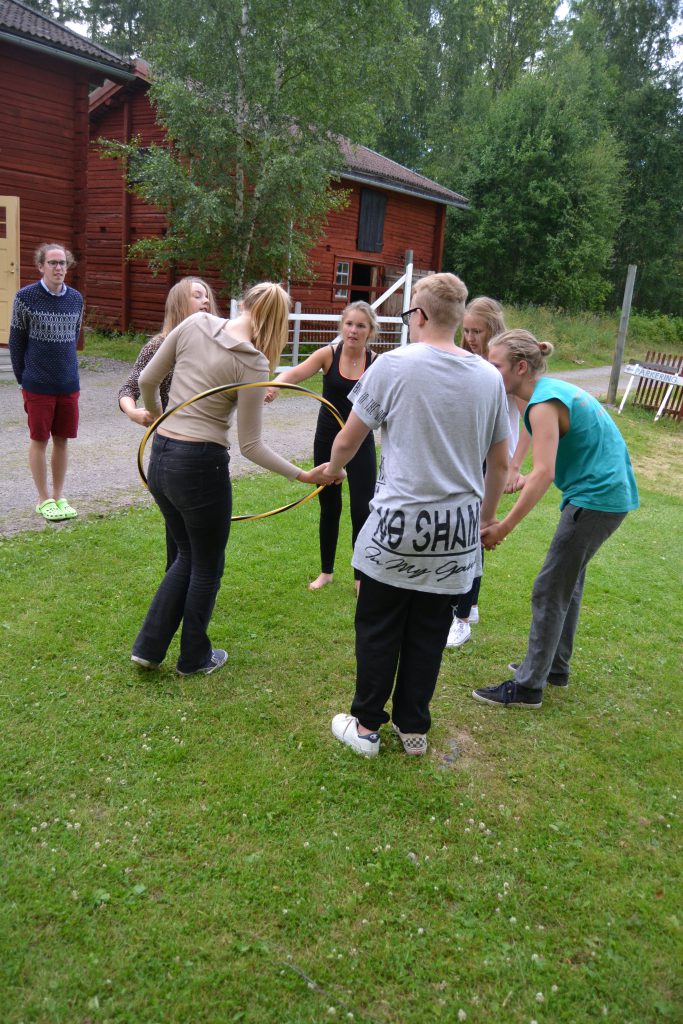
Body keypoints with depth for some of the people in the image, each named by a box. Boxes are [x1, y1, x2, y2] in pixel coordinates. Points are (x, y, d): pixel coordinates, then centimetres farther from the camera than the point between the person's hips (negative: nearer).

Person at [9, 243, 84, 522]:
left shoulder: (76, 298, 5)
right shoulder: (25, 297, -6)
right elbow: (16, 342, 0)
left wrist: (68, 370, 12)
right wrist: (23, 379, 1)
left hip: (69, 384, 4)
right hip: (37, 385, -3)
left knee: (61, 440, 9)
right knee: (39, 440, 4)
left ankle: (58, 496, 21)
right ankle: (44, 499, 16)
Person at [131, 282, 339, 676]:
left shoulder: (194, 324, -1)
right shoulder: (252, 364, -14)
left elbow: (148, 381, 7)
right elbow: (250, 445, -13)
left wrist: (156, 415, 28)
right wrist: (303, 475, -5)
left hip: (160, 457, 6)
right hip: (201, 466, -6)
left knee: (188, 556, 26)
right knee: (208, 566, 17)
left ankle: (148, 647, 28)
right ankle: (195, 658, 33)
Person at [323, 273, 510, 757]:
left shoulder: (394, 365, -9)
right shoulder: (489, 377, 2)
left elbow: (347, 441, -1)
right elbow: (500, 465, 9)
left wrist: (333, 468, 21)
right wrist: (485, 520, 23)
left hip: (399, 525, -4)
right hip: (458, 533, 4)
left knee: (378, 630, 12)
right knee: (429, 634, 16)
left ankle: (366, 727, 24)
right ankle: (414, 728, 30)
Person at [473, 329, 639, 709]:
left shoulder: (544, 403, -19)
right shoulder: (555, 388, 10)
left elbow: (543, 474, -29)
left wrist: (503, 528, -29)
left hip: (596, 499, -10)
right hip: (607, 492, 10)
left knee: (550, 590, -3)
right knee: (569, 581, 19)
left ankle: (528, 686, 6)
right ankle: (555, 666, 33)